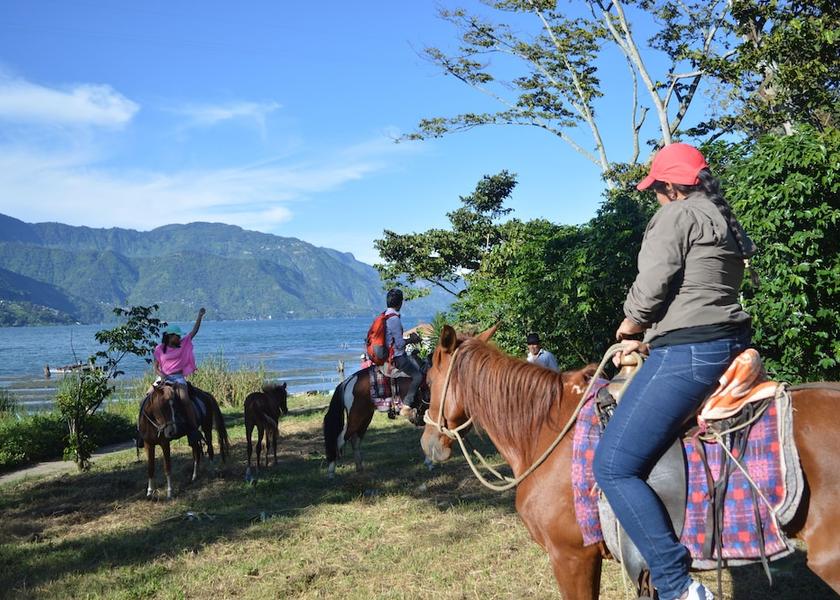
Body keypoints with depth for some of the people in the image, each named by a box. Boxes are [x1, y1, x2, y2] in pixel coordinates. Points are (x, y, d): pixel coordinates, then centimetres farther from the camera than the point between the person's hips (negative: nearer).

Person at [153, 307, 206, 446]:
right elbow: (156, 368, 5)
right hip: (164, 377, 1)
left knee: (184, 400, -26)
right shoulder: (160, 349, 4)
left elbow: (194, 331, 5)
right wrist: (162, 376, -14)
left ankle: (193, 429, -24)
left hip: (178, 377, -1)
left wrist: (200, 316, -2)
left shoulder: (184, 345, 8)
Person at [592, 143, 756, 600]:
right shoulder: (726, 224, 23)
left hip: (689, 353, -11)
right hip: (731, 344, 11)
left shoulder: (676, 215, -7)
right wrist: (650, 338, 21)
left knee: (613, 466, -14)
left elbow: (653, 283, -16)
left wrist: (632, 322, 5)